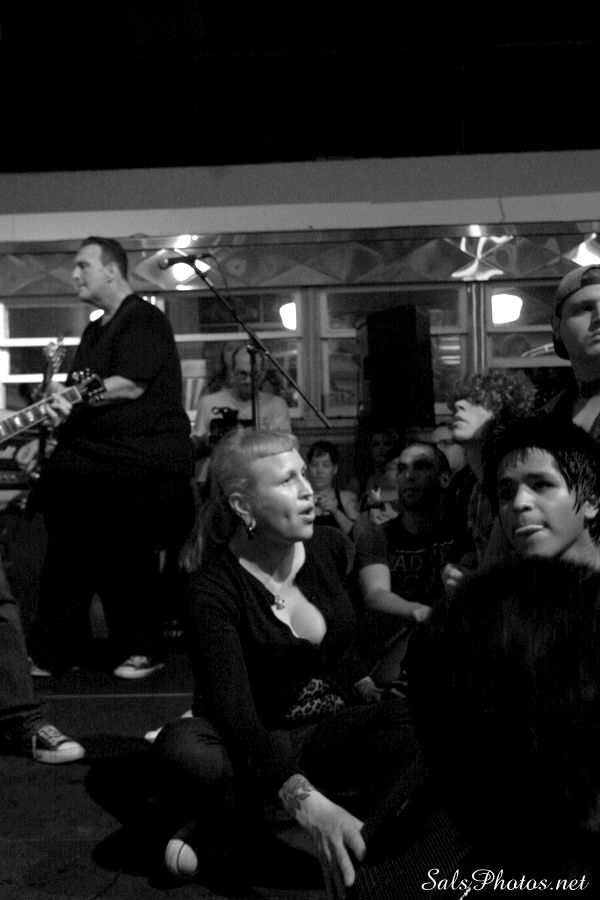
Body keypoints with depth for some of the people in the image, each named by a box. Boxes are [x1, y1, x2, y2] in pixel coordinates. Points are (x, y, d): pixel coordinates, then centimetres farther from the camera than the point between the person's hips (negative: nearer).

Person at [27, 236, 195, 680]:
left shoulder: (144, 320, -7)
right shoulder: (95, 331, 22)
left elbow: (130, 385, -18)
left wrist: (73, 398, -14)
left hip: (143, 462, -9)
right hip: (96, 458, 9)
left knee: (128, 560, -4)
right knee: (68, 558, 7)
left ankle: (143, 651, 13)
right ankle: (54, 653, 16)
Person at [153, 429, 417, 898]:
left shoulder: (332, 548, -5)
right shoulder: (214, 589, -20)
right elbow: (237, 716, -31)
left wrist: (383, 700, 1)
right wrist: (307, 802, -46)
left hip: (336, 730, 4)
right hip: (259, 746, -4)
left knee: (425, 718, -29)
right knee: (182, 749, -38)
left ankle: (247, 816, -19)